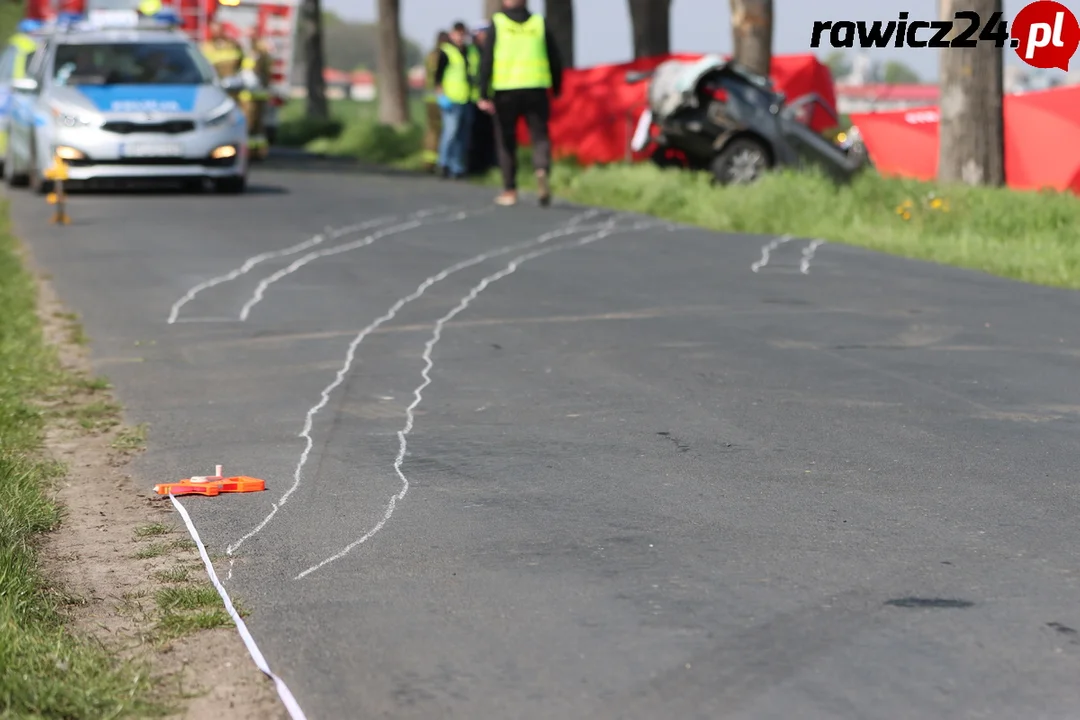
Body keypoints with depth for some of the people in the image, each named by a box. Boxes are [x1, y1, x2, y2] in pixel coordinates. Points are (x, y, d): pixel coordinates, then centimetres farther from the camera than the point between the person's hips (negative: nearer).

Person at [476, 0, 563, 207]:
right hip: (536, 89, 1)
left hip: (505, 90, -1)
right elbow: (555, 60, 8)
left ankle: (510, 191, 11)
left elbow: (486, 61, -3)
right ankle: (542, 170, -25)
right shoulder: (539, 23, 8)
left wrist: (484, 95, -3)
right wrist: (556, 89, 18)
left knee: (506, 141, 9)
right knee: (540, 135, 4)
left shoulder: (497, 23, 3)